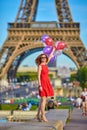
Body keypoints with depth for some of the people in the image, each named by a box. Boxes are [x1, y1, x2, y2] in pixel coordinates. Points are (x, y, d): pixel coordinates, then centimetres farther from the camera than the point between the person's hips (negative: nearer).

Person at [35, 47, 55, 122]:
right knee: (43, 99, -10)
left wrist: (53, 50, 34)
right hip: (43, 83, -8)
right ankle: (43, 116, -9)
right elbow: (38, 76, -13)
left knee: (43, 100, 8)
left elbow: (50, 57, 27)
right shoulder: (40, 66, -8)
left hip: (47, 83, 8)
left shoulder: (45, 65, 13)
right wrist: (40, 85, -19)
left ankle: (38, 115, 13)